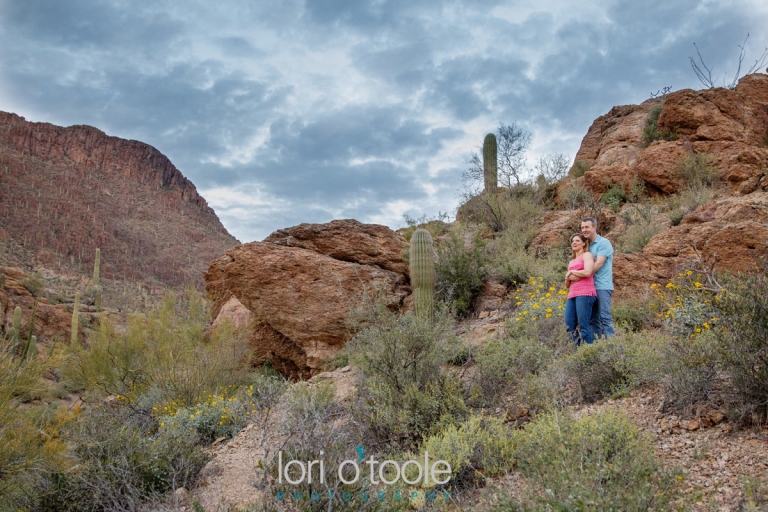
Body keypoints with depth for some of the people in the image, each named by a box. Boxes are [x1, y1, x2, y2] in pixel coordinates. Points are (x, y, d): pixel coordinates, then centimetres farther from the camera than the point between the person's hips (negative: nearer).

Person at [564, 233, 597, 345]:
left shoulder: (587, 255, 6)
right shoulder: (571, 262, 28)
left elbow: (587, 272, -13)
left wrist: (571, 272, 2)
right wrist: (568, 277, 6)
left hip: (585, 294, -8)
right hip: (572, 295, 8)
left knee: (584, 326, -14)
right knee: (569, 326, -2)